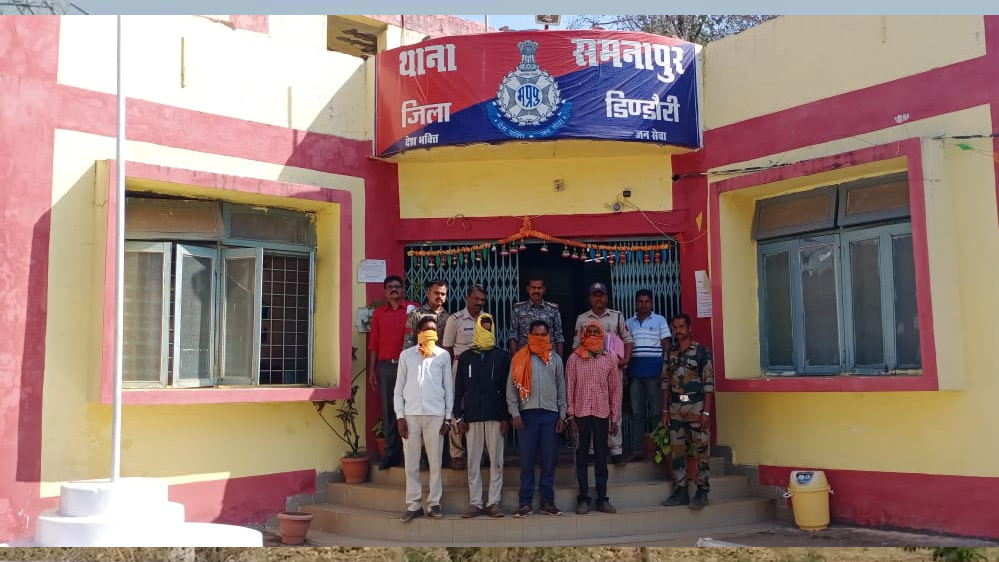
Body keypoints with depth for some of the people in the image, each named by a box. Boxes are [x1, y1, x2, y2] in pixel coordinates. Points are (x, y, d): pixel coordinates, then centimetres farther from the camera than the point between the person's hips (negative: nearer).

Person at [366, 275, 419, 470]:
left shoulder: (413, 309, 4)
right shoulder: (378, 313, 14)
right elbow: (373, 343, 13)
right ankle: (391, 454, 11)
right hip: (386, 366, 3)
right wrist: (371, 371, 8)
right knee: (388, 411, 5)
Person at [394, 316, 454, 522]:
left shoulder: (443, 355, 7)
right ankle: (413, 505, 9)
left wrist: (448, 417, 1)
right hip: (411, 414, 1)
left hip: (435, 414, -1)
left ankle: (434, 504, 10)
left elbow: (448, 387, 7)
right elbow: (399, 387, 7)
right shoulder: (406, 355, 8)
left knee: (435, 462, 2)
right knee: (411, 463, 3)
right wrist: (400, 416, 0)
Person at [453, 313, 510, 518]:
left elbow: (507, 388, 2)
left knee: (496, 461, 1)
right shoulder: (465, 357, 9)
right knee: (473, 461, 3)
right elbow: (459, 389, 8)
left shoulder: (502, 356, 5)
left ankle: (494, 502, 7)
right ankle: (475, 503, 9)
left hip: (495, 416, -1)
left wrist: (506, 417, -4)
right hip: (472, 416, 1)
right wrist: (458, 416, 1)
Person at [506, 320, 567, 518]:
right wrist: (515, 414, -6)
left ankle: (548, 502, 11)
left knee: (549, 461, 4)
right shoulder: (519, 358, 5)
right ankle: (526, 503, 6)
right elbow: (512, 388, 2)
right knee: (527, 461, 1)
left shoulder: (555, 359, 11)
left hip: (550, 414, 2)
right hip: (527, 413, -2)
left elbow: (561, 388, 12)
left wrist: (562, 416, 6)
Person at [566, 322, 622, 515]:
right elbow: (569, 388, 1)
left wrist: (614, 418, 5)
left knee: (601, 458, 6)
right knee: (581, 457, 4)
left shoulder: (609, 359, 6)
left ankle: (602, 499, 13)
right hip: (581, 414, -1)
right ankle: (583, 499, 10)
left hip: (602, 414, 1)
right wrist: (570, 417, -4)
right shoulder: (574, 358, 1)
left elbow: (615, 389, 8)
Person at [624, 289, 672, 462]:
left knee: (656, 409, -2)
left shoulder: (660, 320, 7)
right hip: (634, 369, 3)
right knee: (636, 410, 4)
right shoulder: (629, 323, 15)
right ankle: (637, 449, 6)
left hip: (654, 368, -3)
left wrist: (665, 367, -7)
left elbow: (666, 344, 3)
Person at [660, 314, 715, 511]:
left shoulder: (701, 351, -2)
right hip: (675, 408, 5)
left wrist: (706, 411, -12)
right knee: (677, 450, 7)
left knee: (701, 449, -2)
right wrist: (665, 410, 8)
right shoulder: (670, 353, 12)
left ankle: (702, 491, 6)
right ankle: (681, 491, 14)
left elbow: (709, 383, -6)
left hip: (696, 406, -5)